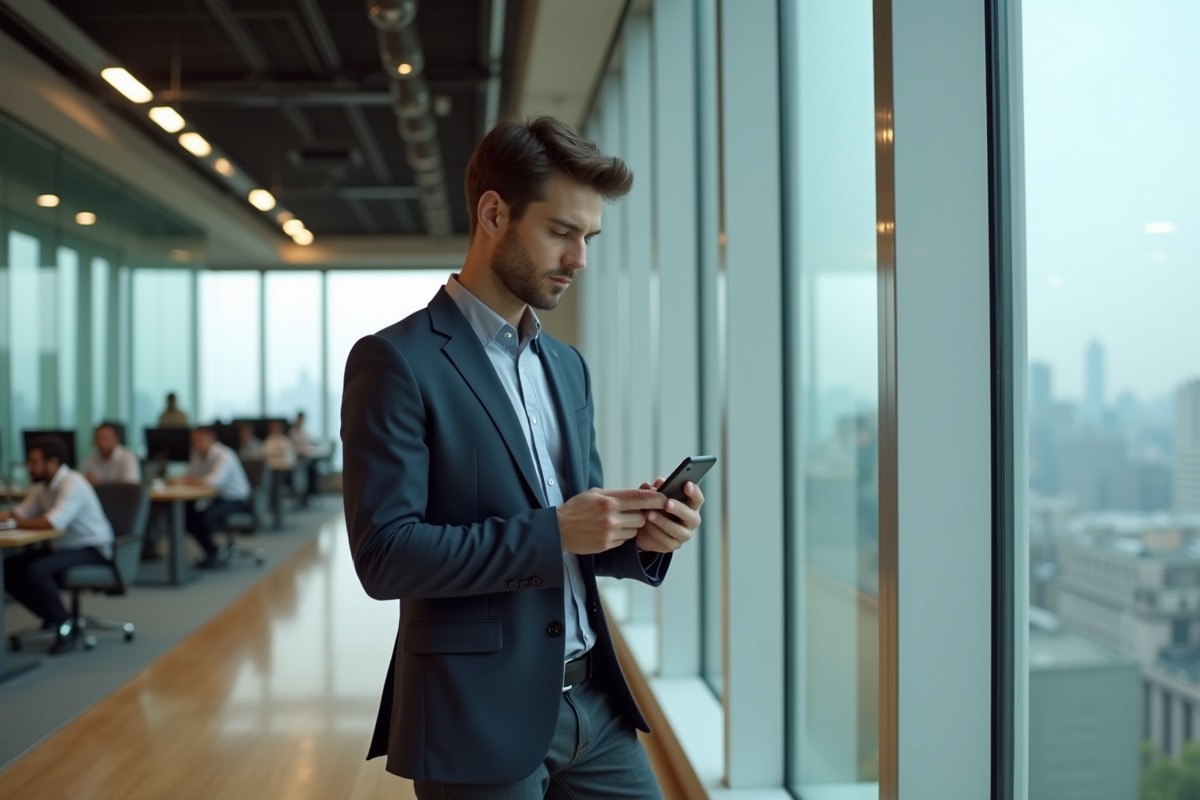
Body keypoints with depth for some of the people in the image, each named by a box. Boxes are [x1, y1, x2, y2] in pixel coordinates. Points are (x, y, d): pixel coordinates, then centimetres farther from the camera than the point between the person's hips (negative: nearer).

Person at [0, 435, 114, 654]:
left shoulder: (73, 483, -20)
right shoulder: (43, 486, 8)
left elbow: (54, 522, -32)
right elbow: (20, 513, 4)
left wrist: (19, 522, -18)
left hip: (92, 550, -9)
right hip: (62, 547, 9)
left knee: (36, 570, -30)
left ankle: (64, 624, -12)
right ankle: (51, 616, 10)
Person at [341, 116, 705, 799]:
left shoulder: (567, 364, 11)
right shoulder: (396, 361, -10)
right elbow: (385, 554, -17)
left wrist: (642, 536, -5)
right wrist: (551, 533, -21)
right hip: (481, 718, -6)